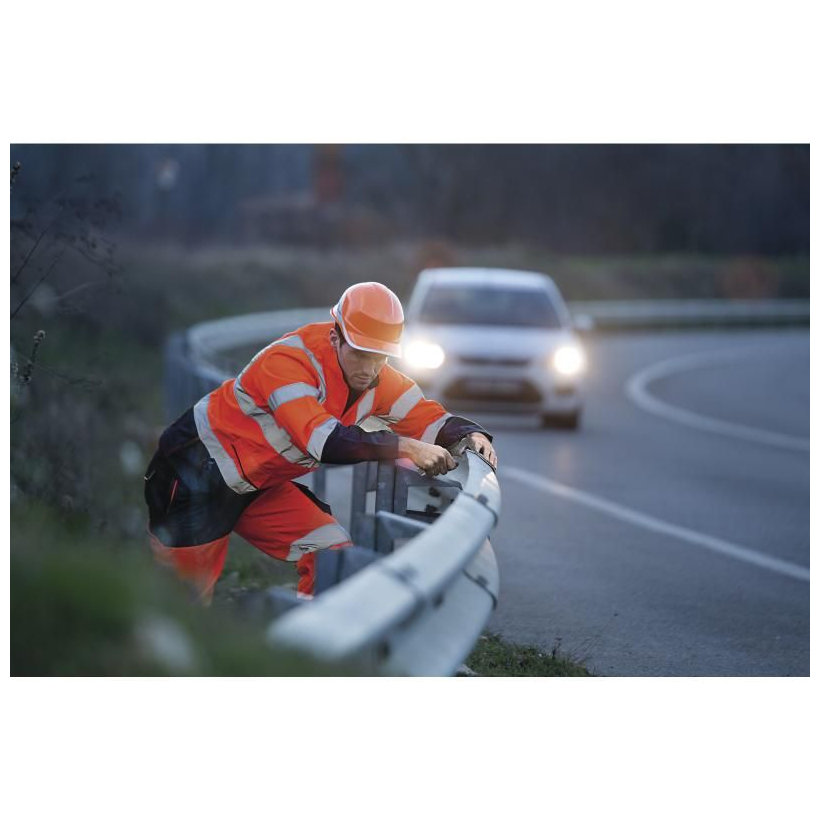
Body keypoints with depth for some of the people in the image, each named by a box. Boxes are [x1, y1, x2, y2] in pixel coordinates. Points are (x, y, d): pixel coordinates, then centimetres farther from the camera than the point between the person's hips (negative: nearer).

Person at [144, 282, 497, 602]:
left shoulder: (377, 378, -7)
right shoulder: (288, 361, -31)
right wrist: (407, 447, -44)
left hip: (262, 488, 7)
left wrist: (471, 436, -25)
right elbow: (323, 440, -41)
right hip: (201, 468, -7)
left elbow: (429, 418, -2)